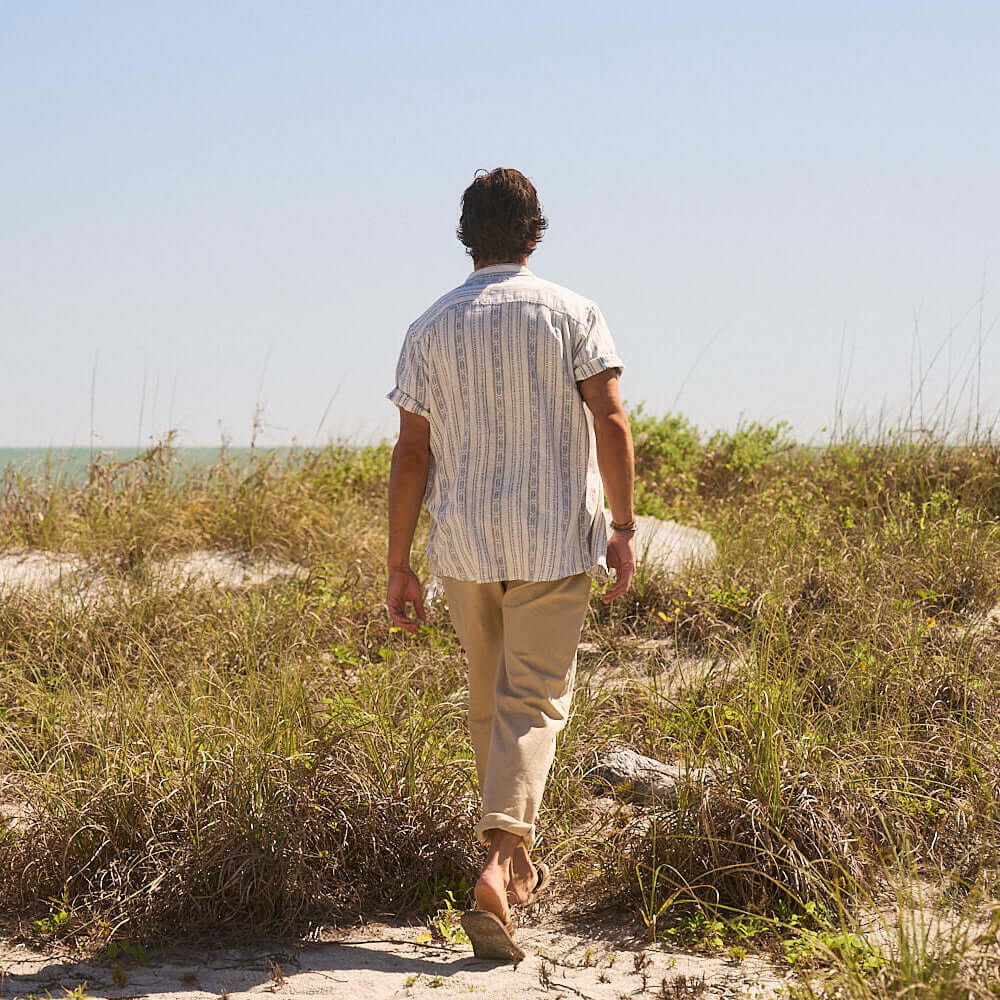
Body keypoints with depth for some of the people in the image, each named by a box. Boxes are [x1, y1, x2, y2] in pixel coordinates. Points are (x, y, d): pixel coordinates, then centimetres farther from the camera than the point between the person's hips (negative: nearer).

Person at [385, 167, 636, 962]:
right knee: (532, 703, -2)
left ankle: (519, 867, 29)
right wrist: (624, 526, -3)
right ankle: (500, 861, -22)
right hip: (553, 540, -2)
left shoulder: (431, 329, 3)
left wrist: (399, 564, 4)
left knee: (489, 702, 17)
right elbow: (611, 423, -10)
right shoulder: (572, 314, -2)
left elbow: (411, 453, 1)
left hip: (463, 545, 2)